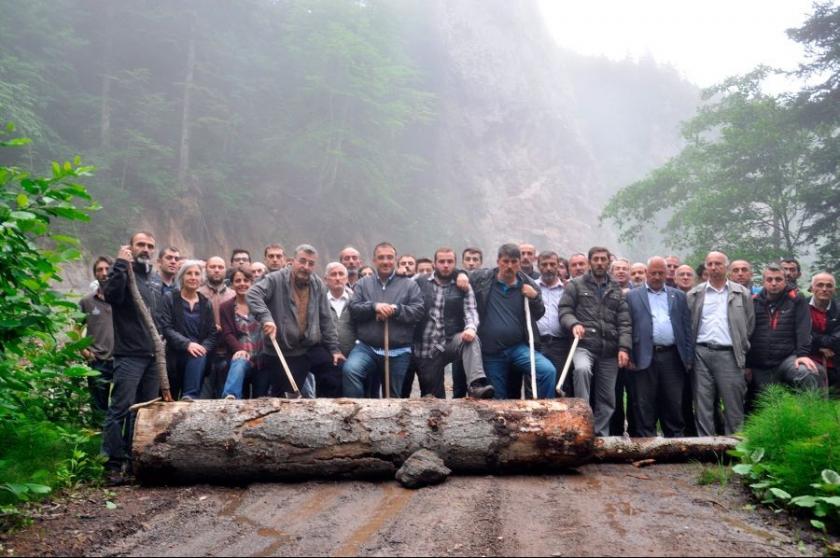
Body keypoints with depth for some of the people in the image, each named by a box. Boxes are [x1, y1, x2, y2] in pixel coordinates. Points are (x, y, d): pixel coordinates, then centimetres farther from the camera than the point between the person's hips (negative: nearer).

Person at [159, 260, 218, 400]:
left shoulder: (206, 303, 11)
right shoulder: (170, 299, 2)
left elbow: (213, 334, 6)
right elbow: (166, 328, -9)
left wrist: (203, 348, -16)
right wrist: (187, 344, -23)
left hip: (198, 355, 1)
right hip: (174, 355, -1)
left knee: (198, 357, -33)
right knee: (170, 400, -2)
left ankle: (190, 397, -35)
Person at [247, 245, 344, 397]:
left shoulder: (318, 285, 5)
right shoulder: (276, 280, -10)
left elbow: (326, 320, 8)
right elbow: (252, 295, -24)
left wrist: (334, 349, 6)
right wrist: (266, 318, -39)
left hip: (312, 348, 4)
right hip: (282, 353, -4)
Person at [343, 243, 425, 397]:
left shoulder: (410, 285, 5)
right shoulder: (363, 284, 10)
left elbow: (418, 311, -4)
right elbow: (353, 309, -1)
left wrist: (395, 309, -18)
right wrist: (374, 306, -18)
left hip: (398, 352, 0)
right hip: (366, 347, 0)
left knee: (394, 397, 10)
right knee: (350, 370, -30)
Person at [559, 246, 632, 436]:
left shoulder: (616, 290, 16)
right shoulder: (576, 284, 7)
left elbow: (624, 322, 9)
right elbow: (564, 310, 0)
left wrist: (624, 347, -3)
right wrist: (574, 324, -21)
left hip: (610, 350, 4)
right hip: (584, 345, -3)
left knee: (607, 398, 5)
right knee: (582, 369, -36)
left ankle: (601, 435, 17)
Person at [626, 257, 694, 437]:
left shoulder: (679, 296, 15)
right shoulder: (632, 296, 9)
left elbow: (687, 328, 11)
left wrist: (689, 358, 3)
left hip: (672, 357, 2)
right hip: (644, 358, -2)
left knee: (674, 406, 5)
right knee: (644, 407, 1)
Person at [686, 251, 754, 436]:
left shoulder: (742, 294, 7)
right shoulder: (694, 294, 8)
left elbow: (749, 325, 9)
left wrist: (742, 350, 5)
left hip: (729, 355, -1)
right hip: (702, 354, 1)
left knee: (733, 405, 1)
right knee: (702, 405, 3)